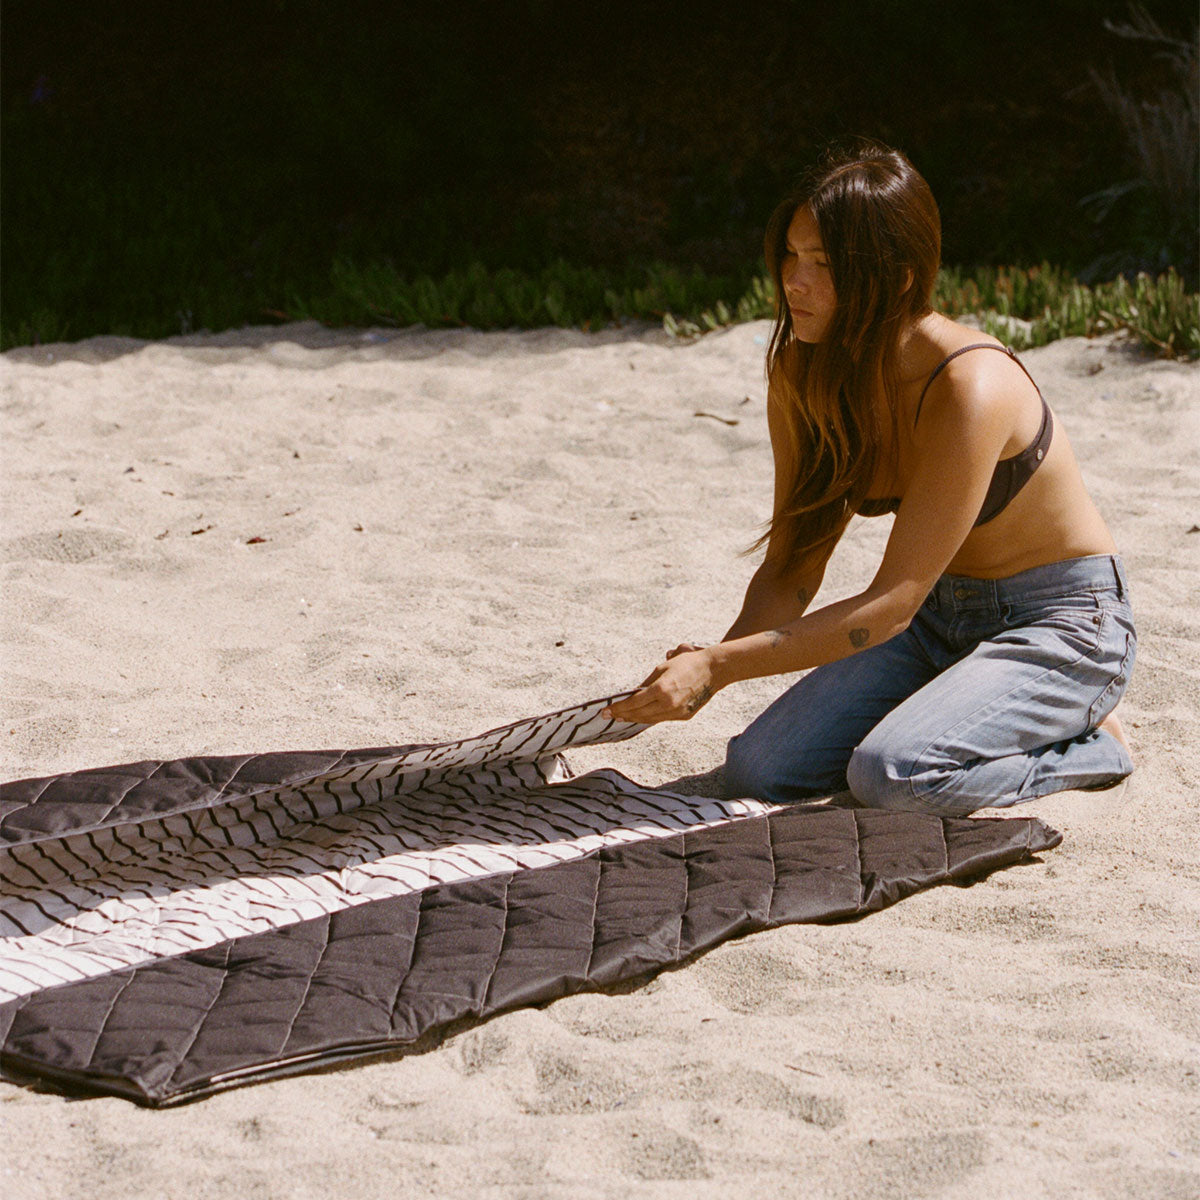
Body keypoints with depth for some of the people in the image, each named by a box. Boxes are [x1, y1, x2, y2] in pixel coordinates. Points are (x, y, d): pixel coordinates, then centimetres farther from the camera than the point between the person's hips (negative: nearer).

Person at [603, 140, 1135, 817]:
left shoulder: (968, 387, -30)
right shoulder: (801, 375, -7)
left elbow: (892, 601, -29)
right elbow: (792, 568, -1)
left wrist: (719, 668, -32)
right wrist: (706, 663, -20)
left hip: (1063, 622, -7)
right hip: (939, 615, 7)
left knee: (894, 775, -30)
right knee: (759, 771, -11)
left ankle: (1089, 741, -3)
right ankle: (944, 709, 12)